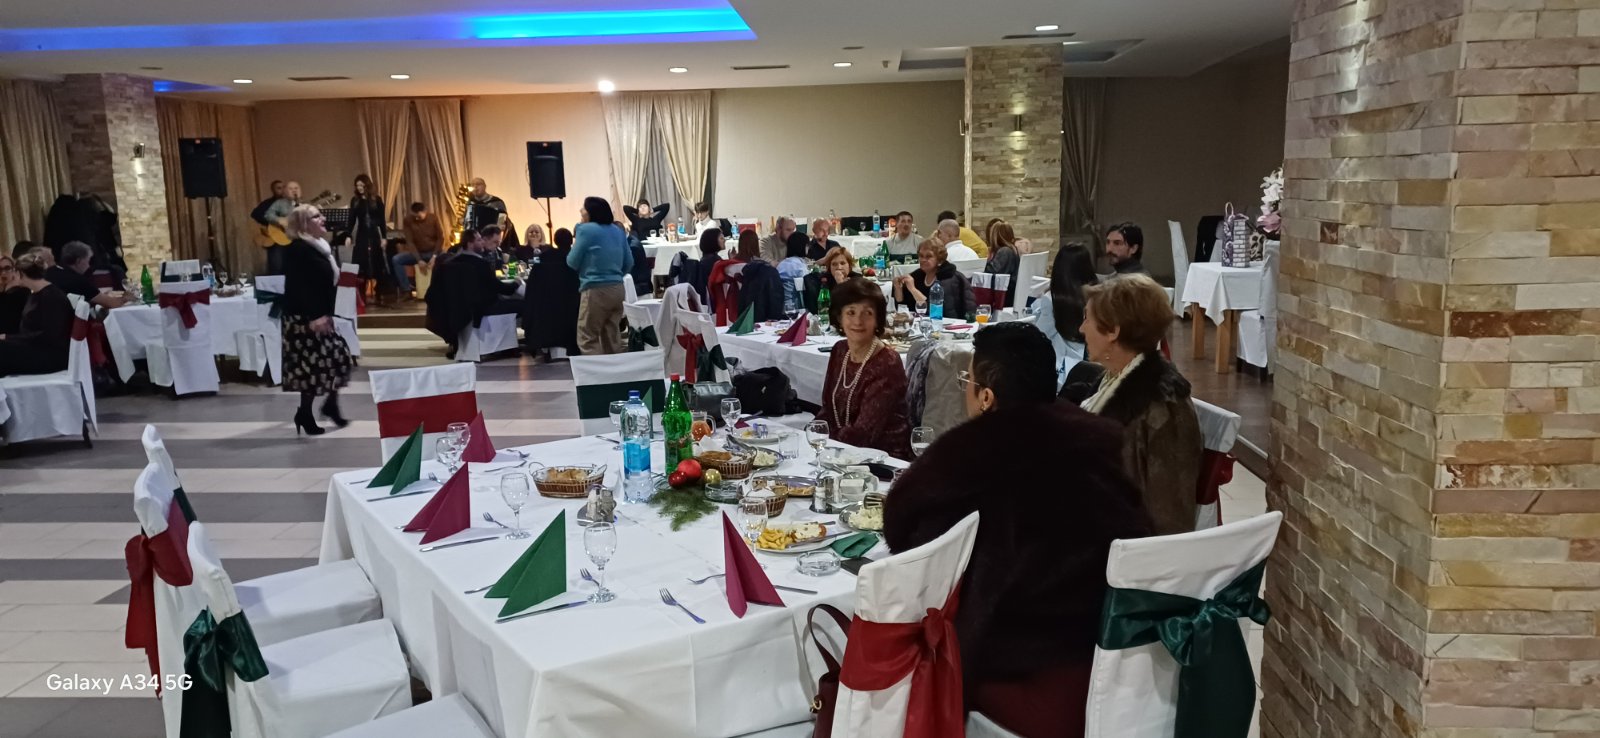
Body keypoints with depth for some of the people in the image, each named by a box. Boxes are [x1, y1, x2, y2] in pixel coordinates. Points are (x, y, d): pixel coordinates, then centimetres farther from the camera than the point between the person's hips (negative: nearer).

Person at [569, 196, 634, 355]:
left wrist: (574, 246, 16)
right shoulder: (618, 230, 12)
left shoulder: (585, 229, -7)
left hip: (596, 290, -7)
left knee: (587, 339, -3)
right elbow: (629, 262, 16)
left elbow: (573, 262, -3)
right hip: (617, 289, 7)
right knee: (612, 337, 11)